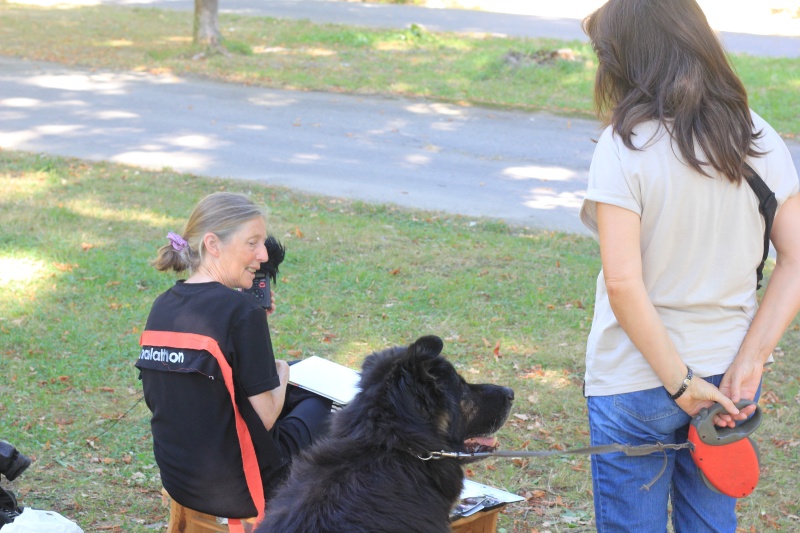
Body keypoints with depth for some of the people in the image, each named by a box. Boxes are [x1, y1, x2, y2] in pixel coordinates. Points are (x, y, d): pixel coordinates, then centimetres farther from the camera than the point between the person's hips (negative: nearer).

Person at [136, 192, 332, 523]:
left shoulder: (162, 307, 1)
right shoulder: (241, 310, -21)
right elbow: (265, 418, -17)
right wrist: (282, 373, 3)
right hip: (236, 491, -7)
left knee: (296, 394, 27)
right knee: (319, 403, 21)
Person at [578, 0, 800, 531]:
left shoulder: (627, 146, -17)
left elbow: (623, 283, -23)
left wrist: (679, 382, -16)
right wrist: (749, 363, -5)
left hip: (636, 383, -5)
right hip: (728, 373, 5)